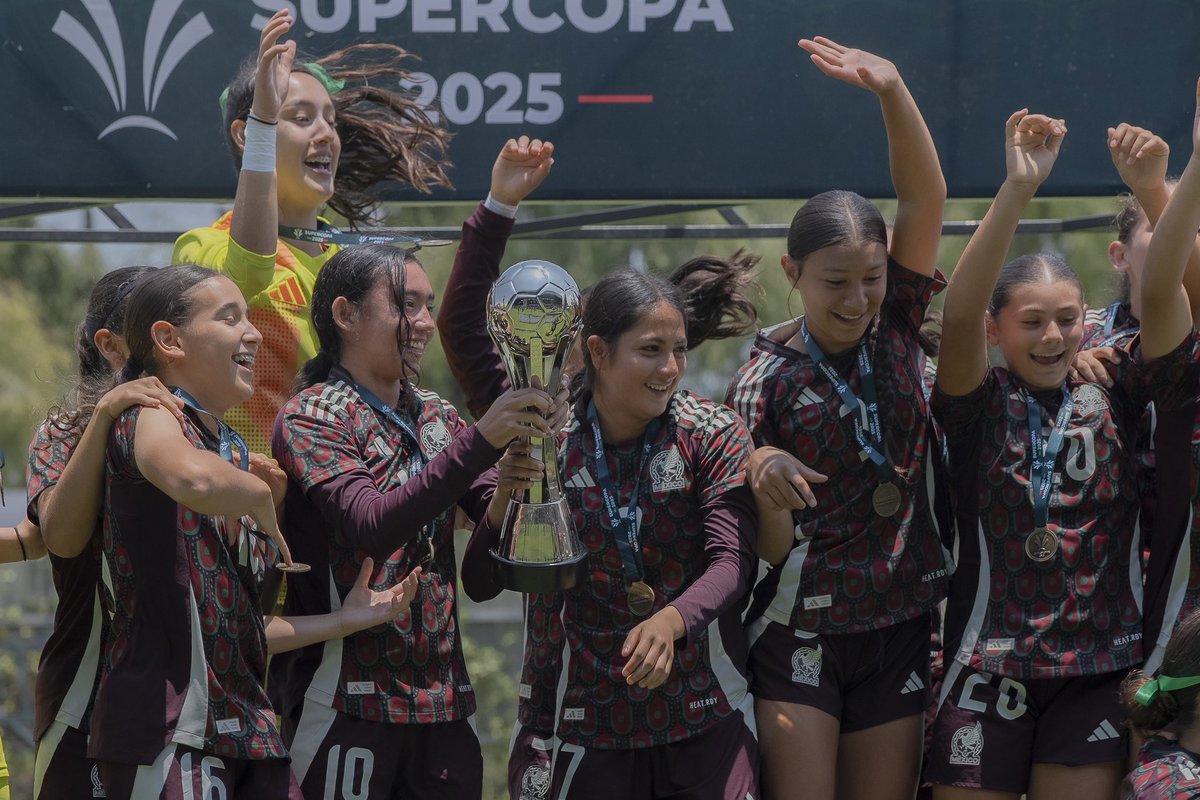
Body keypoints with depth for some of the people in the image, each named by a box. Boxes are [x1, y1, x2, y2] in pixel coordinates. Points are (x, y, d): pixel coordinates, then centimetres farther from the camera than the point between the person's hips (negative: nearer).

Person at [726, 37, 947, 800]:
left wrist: (892, 91, -26)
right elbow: (771, 547, -10)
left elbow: (925, 197, -12)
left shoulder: (896, 331, 1)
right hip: (798, 633, -3)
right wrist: (767, 486, -33)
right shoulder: (765, 381, -7)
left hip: (898, 630, 3)